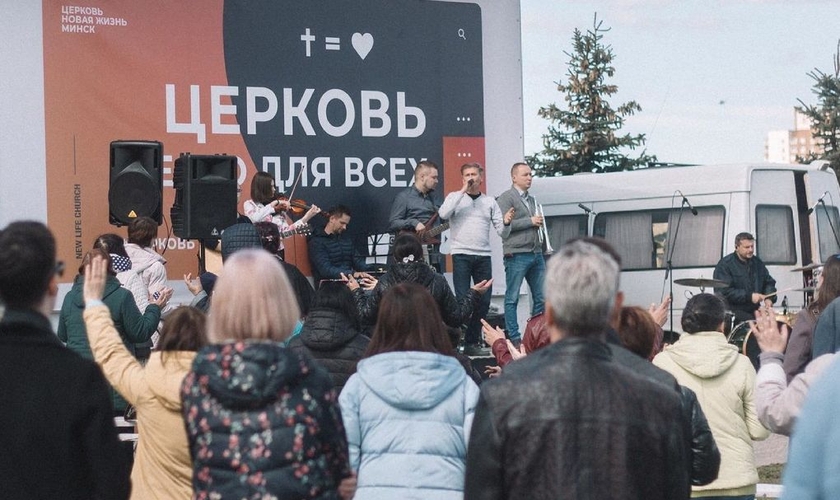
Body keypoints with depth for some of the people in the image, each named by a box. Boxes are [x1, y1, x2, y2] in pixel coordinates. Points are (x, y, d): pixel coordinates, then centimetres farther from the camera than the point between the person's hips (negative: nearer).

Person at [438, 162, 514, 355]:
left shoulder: (490, 202, 13)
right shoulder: (455, 197, 7)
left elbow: (502, 233, 11)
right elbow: (444, 214, -15)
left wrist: (506, 223, -12)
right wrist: (463, 191, -12)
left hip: (483, 256, 3)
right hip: (461, 255, -3)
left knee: (484, 301, 3)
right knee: (463, 300, -6)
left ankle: (473, 340, 14)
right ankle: (462, 341, -1)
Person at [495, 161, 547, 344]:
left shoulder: (532, 200, 21)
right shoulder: (506, 198, -2)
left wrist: (540, 223, 10)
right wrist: (530, 221, -11)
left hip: (536, 253, 7)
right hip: (516, 254, -7)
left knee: (541, 297, 5)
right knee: (512, 298, -3)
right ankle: (514, 337, -2)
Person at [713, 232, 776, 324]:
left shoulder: (757, 263, 14)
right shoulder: (724, 265, -8)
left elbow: (769, 282, 22)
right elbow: (724, 291, -17)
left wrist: (768, 298, 0)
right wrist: (749, 296, -21)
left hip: (754, 310, 6)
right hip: (733, 310, -6)